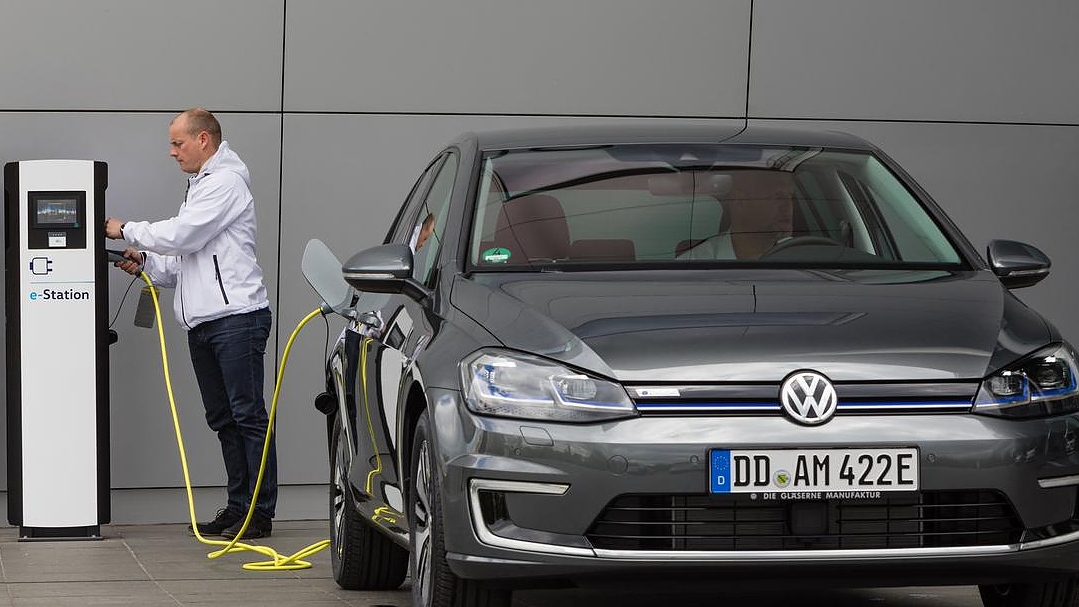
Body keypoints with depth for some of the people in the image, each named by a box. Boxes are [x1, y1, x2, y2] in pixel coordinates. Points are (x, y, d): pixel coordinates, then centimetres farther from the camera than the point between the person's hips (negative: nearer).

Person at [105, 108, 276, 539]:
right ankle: (238, 506, 14)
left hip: (237, 316, -10)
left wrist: (126, 230, -2)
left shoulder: (225, 182, -6)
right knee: (222, 419, 10)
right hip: (202, 323, 10)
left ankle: (260, 513, -11)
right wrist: (145, 263, 9)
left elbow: (181, 235, -14)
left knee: (248, 414, -10)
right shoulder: (199, 187, 26)